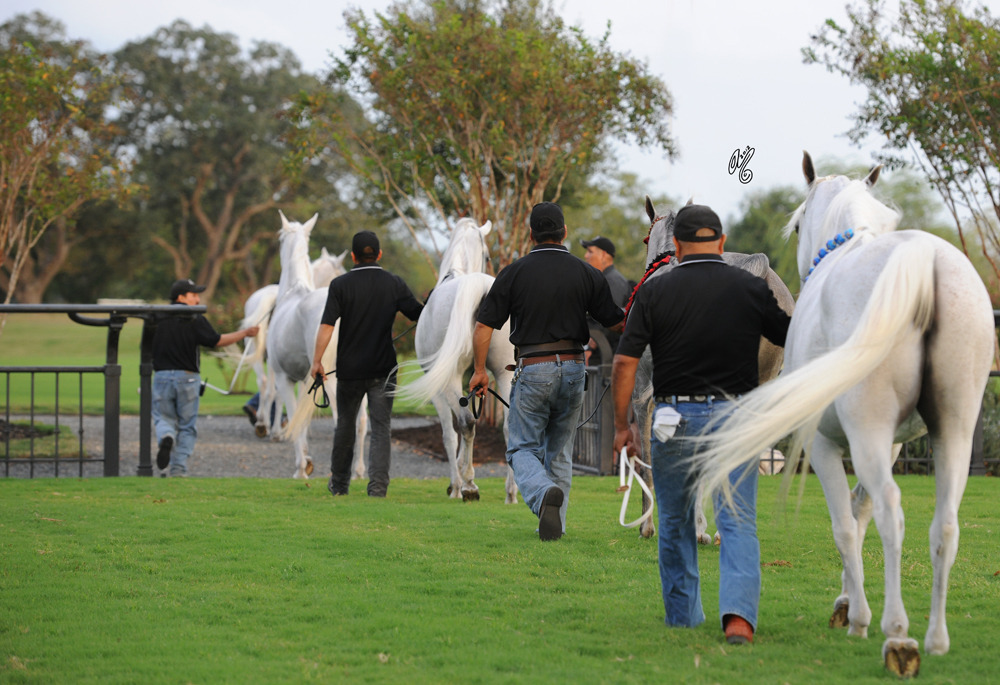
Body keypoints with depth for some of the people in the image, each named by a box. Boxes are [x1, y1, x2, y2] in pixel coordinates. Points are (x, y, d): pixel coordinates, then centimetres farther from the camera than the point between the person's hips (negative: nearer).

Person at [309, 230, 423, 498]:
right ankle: (378, 486, -14)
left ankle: (339, 483, 28)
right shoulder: (394, 284, -1)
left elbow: (327, 325, -12)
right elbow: (420, 316, 2)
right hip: (383, 369, 0)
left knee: (345, 425, 16)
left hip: (350, 369, 0)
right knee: (380, 428, -1)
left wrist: (317, 360, -9)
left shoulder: (340, 285, -5)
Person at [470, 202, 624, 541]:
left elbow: (484, 326, -4)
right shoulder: (586, 274, 1)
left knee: (523, 448, 4)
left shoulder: (514, 272, -5)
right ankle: (556, 523, 13)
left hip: (532, 371, -3)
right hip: (573, 369, 3)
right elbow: (616, 321, 6)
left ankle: (545, 493, -27)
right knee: (560, 450, 17)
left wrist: (479, 370, 8)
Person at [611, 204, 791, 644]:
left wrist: (621, 425, 1)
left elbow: (625, 362, -7)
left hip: (674, 420, 0)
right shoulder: (751, 289, -1)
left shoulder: (654, 292, -4)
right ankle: (739, 614, -22)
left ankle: (682, 618, 24)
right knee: (738, 524, -3)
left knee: (676, 525, 16)